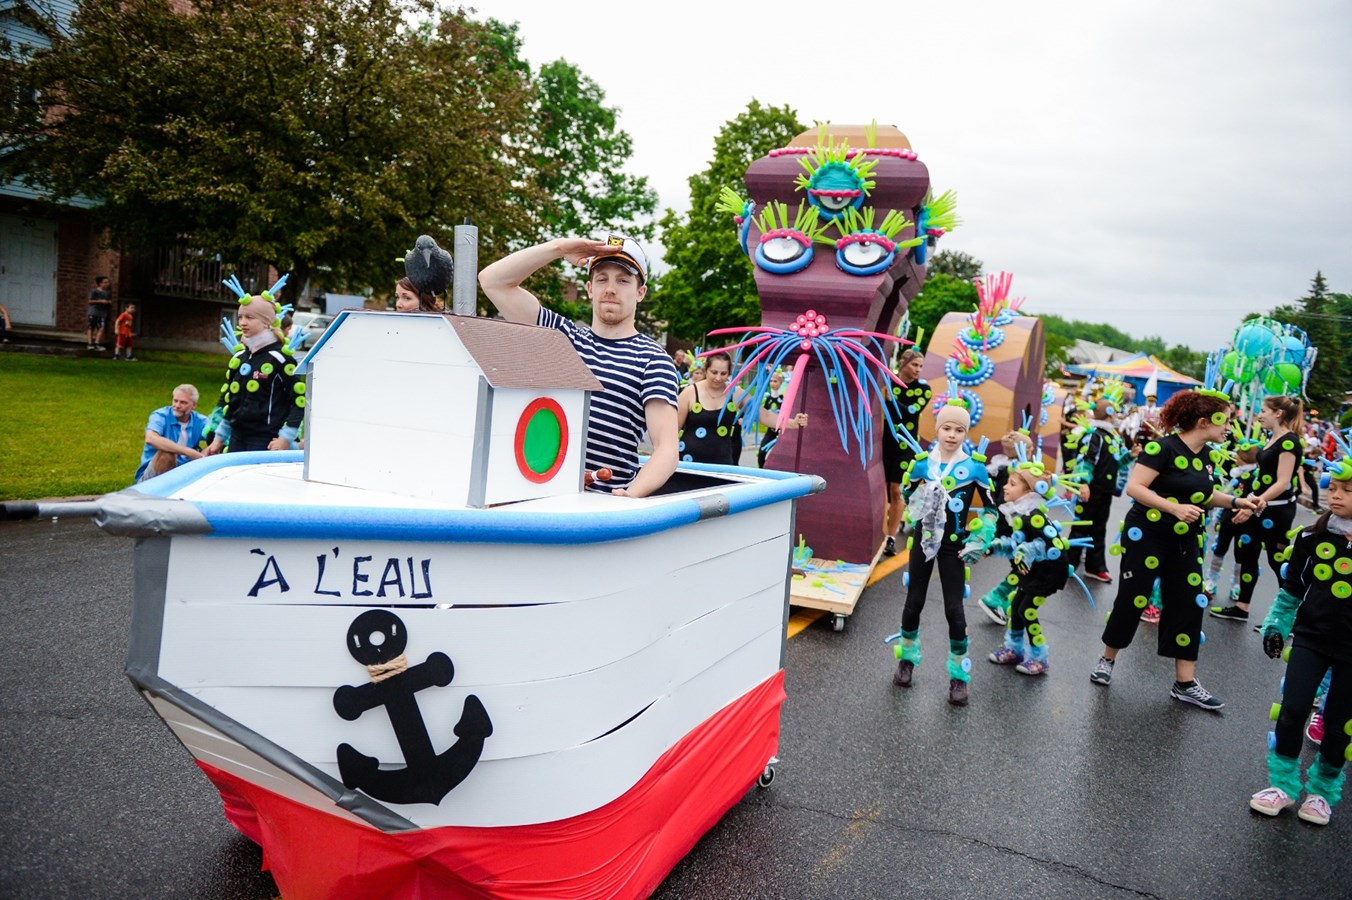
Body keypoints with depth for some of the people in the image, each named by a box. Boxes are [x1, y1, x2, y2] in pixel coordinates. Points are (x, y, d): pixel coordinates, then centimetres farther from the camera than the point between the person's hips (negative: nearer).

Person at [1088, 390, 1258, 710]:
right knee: (1132, 599, 2)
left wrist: (1236, 502, 6)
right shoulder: (1163, 448, -19)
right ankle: (1107, 659, 24)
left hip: (1186, 541, 7)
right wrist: (1174, 507, -32)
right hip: (1147, 535, -7)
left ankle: (1185, 683, 12)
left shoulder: (1208, 456, 5)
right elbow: (1134, 487, -25)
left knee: (1189, 606, 4)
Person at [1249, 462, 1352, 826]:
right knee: (1292, 710, -5)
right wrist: (1275, 626, 3)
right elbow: (1291, 587, 8)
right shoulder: (1312, 537, -2)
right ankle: (1283, 784, 12)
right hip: (1310, 637, 1)